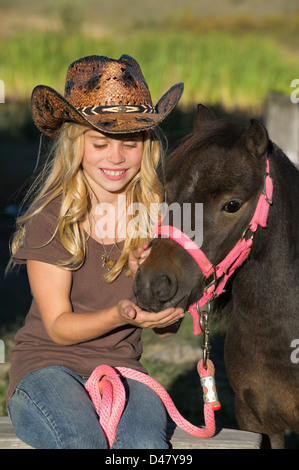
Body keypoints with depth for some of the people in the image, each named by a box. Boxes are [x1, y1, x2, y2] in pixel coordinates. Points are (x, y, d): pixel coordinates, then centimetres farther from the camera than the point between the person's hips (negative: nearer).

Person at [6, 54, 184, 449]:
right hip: (46, 364, -2)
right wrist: (121, 315, -27)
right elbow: (58, 327, -7)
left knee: (145, 445, -31)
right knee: (81, 440, -33)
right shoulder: (50, 217, -8)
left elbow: (166, 324, 5)